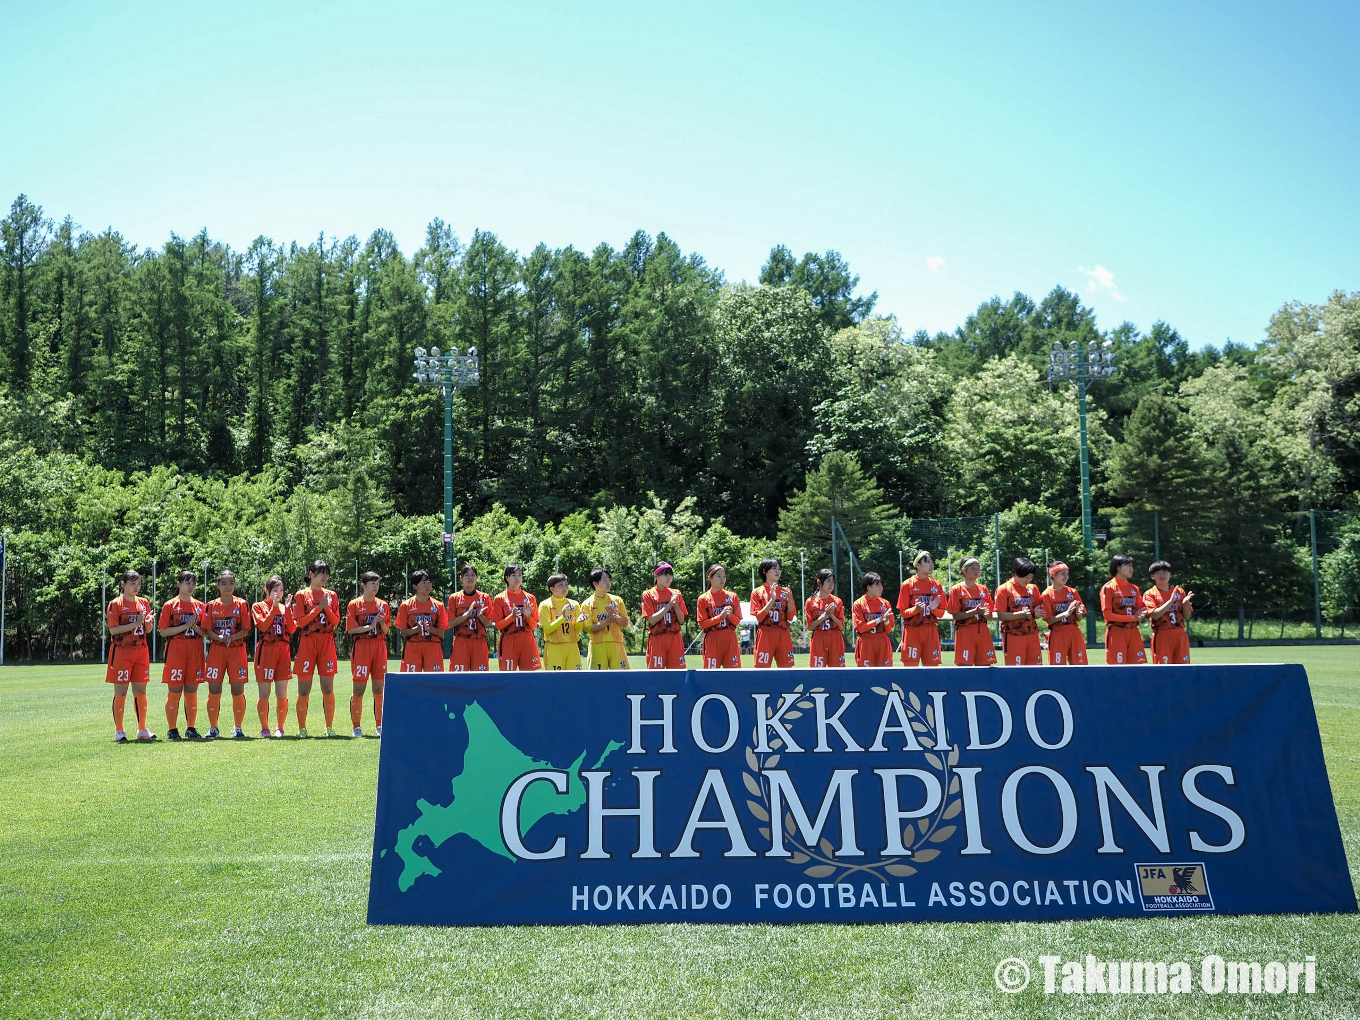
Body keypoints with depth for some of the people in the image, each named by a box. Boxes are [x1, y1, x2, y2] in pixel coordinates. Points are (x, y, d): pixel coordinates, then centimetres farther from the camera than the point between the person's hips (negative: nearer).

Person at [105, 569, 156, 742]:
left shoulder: (144, 603, 11)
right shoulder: (116, 604, -4)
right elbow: (113, 630, -12)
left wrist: (148, 622, -9)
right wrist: (135, 624, -20)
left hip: (141, 651, 5)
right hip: (122, 651, -5)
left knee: (140, 691, 7)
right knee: (120, 692, -1)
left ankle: (142, 730, 15)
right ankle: (119, 732, 6)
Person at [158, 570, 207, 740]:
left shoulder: (200, 606, 11)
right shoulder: (170, 605, 2)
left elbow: (205, 632, 11)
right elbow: (163, 631, -5)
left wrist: (195, 627, -9)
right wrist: (185, 626, -13)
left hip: (195, 650, 3)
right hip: (175, 649, -3)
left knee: (192, 691, 5)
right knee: (174, 691, -2)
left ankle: (191, 728, 12)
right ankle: (172, 729, 6)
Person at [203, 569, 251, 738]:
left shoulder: (242, 604, 4)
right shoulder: (212, 606, 8)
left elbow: (245, 630, 0)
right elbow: (207, 630, 5)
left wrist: (232, 637, -17)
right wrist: (219, 637, -15)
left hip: (237, 650, -1)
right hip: (216, 649, 1)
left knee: (238, 691, -2)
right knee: (214, 690, 0)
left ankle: (237, 728, 9)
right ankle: (213, 728, 12)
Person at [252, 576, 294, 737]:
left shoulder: (285, 608, 14)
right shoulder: (258, 607, 4)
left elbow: (292, 630, 1)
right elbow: (263, 626, -13)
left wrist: (287, 609, -8)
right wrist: (274, 606, -14)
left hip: (283, 651, 3)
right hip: (265, 650, -3)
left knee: (282, 694, 1)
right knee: (264, 694, 0)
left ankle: (280, 728, 9)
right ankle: (264, 728, 11)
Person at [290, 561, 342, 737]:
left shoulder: (331, 595, 11)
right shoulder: (301, 595, 2)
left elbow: (336, 622, 5)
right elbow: (301, 622, -6)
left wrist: (327, 607, -10)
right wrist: (319, 607, -11)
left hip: (327, 643, 2)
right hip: (307, 642, -2)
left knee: (328, 688, 3)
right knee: (304, 689, 0)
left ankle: (330, 727, 10)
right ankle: (302, 728, 9)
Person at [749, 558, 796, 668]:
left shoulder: (785, 592, 11)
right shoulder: (757, 592, 2)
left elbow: (790, 618, 7)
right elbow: (759, 617, -8)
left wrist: (789, 600, -9)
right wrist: (772, 600, -17)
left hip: (783, 636, 3)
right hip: (765, 636, -3)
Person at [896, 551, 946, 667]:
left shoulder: (937, 585, 7)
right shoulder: (907, 585, -3)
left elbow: (941, 613, 8)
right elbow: (903, 612, -3)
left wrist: (933, 609, -12)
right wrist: (915, 609, -21)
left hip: (931, 631, 3)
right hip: (912, 630, -3)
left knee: (932, 665, 4)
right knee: (910, 665, -5)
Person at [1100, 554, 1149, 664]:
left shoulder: (1134, 588, 13)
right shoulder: (1108, 587, -6)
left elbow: (1141, 609, 14)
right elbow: (1107, 614, -12)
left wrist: (1139, 616, -10)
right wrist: (1132, 618, -16)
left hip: (1133, 632, 6)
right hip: (1116, 632, -6)